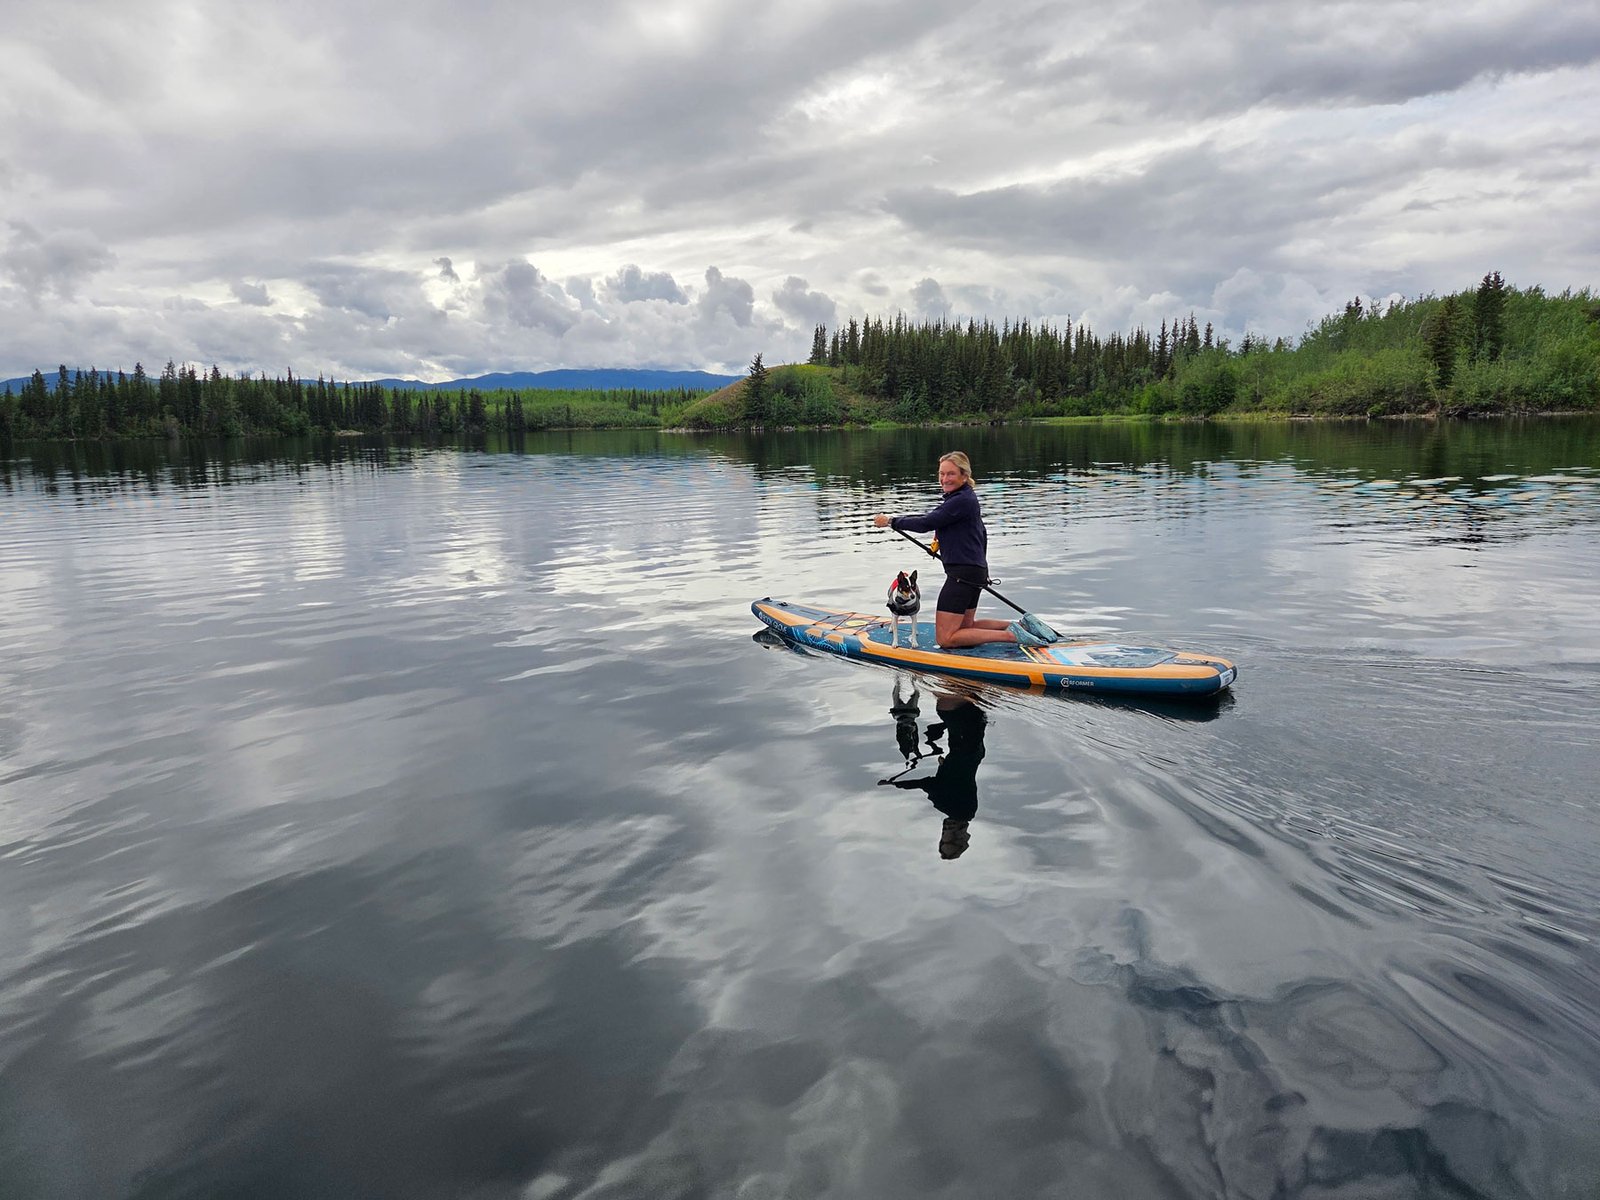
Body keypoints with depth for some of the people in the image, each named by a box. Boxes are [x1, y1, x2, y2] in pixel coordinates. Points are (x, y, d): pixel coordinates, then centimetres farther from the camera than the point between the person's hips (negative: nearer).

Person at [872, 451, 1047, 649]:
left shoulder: (961, 501, -18)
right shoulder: (968, 497, 14)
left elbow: (926, 523, -19)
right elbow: (982, 535, 24)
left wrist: (891, 521, -9)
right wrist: (980, 567, 33)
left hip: (962, 573, -11)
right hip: (977, 572, 11)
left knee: (945, 638, -8)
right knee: (965, 627, 23)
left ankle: (1011, 635, -11)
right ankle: (1019, 625, 16)